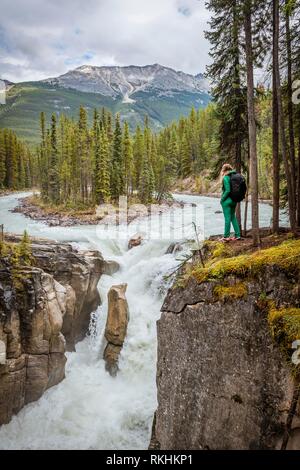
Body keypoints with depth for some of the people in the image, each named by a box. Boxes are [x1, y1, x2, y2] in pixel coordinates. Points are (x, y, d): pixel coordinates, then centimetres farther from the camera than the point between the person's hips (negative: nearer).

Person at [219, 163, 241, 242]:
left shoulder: (226, 178, -15)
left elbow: (227, 190, -20)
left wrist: (222, 199, -10)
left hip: (227, 200, -7)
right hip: (234, 200, 7)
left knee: (227, 218, -1)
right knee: (233, 217, 16)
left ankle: (226, 236, 6)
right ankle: (237, 235, 19)